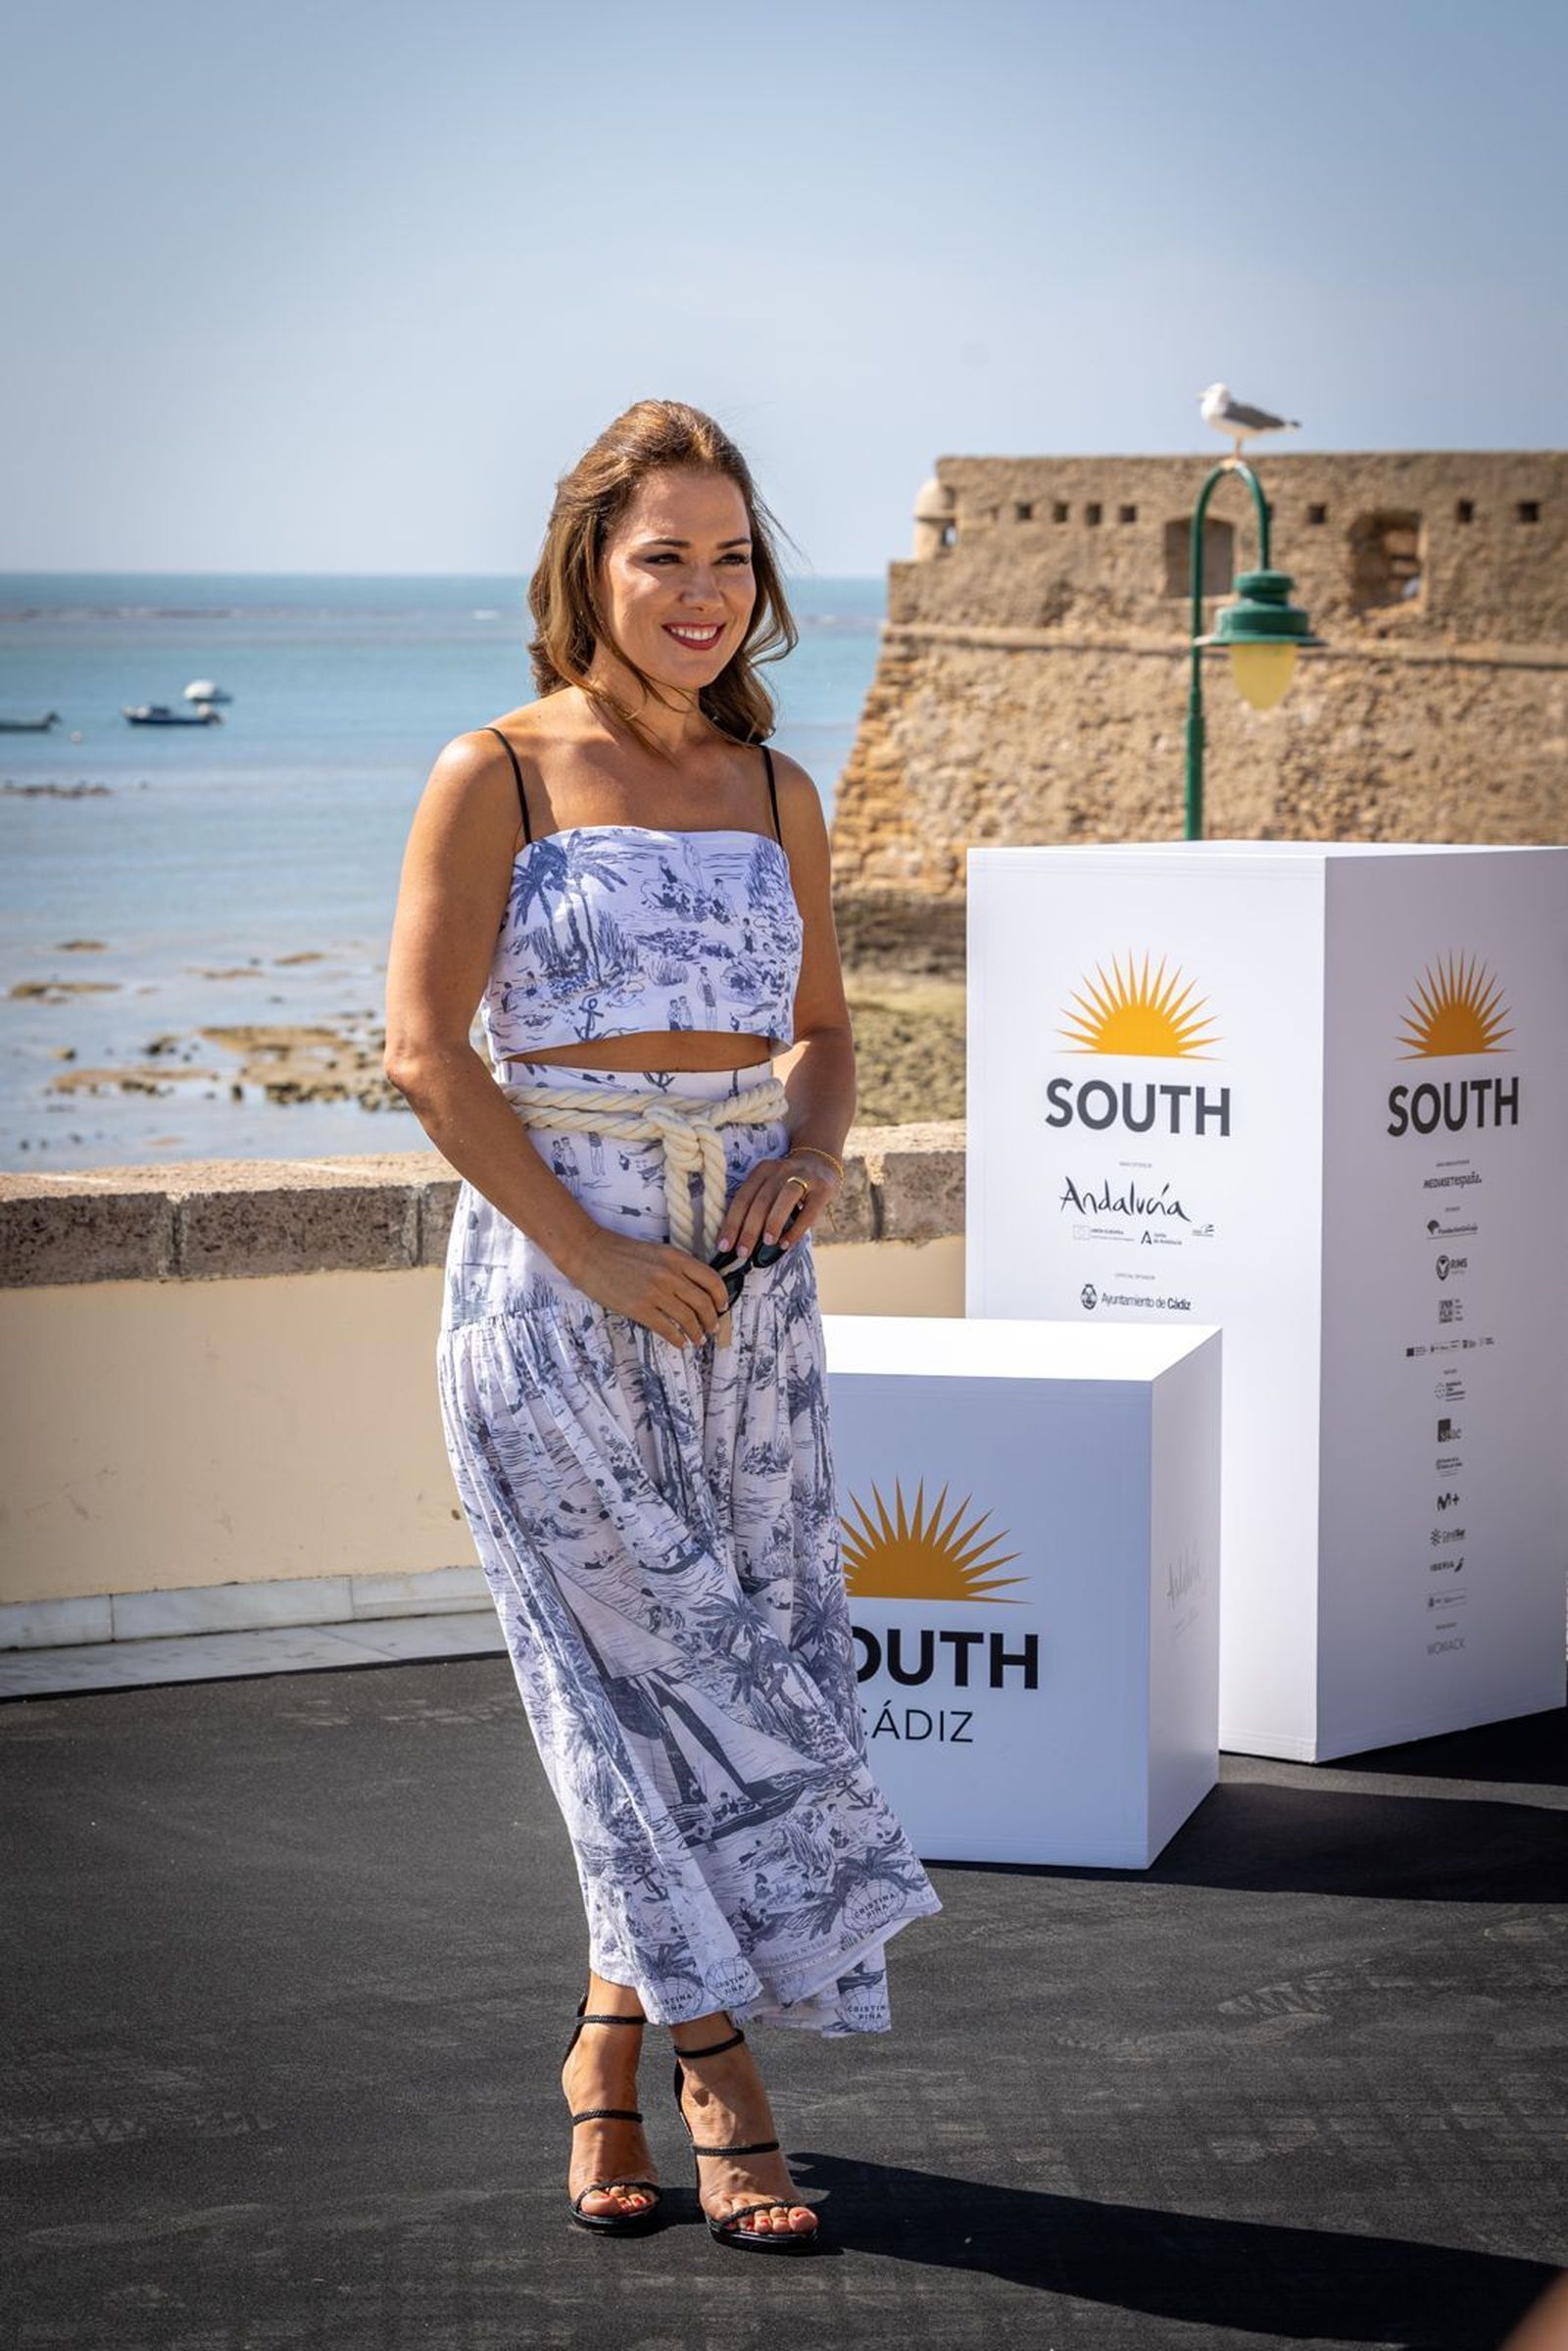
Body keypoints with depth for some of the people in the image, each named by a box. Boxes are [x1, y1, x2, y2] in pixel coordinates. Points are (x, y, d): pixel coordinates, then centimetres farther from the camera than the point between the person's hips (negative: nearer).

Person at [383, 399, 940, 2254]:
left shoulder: (775, 793, 10)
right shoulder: (496, 776, -4)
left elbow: (824, 1029, 19)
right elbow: (424, 1051, -9)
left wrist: (808, 1163, -2)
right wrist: (590, 1253, -14)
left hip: (743, 1276, 5)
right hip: (546, 1267, -5)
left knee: (750, 1663, 4)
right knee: (658, 1672, -3)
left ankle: (612, 2045, 20)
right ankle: (717, 2069, 10)